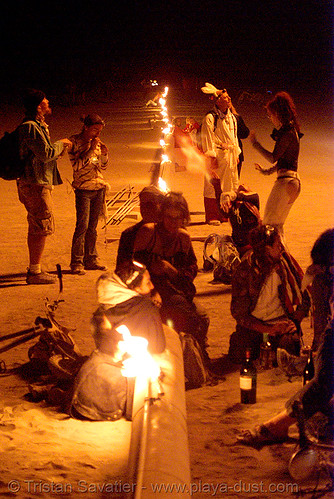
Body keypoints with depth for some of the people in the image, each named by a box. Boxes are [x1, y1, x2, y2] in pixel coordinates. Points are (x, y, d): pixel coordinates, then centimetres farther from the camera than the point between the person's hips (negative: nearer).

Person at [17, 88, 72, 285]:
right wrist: (60, 144, -6)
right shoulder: (31, 127, -17)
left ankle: (34, 269, 21)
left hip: (37, 183, 11)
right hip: (36, 184, -11)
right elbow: (45, 154, -22)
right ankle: (35, 272, -6)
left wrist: (59, 150, 11)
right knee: (43, 226, -9)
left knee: (36, 227, 15)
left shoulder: (38, 126, 17)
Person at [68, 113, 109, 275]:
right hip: (83, 189, -6)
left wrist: (104, 154, -2)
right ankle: (76, 263, -6)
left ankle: (91, 259, 15)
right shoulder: (74, 141, -6)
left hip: (99, 188, 6)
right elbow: (76, 165, -16)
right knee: (82, 226, -11)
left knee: (92, 227, 8)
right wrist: (91, 150, -19)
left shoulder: (96, 141, 11)